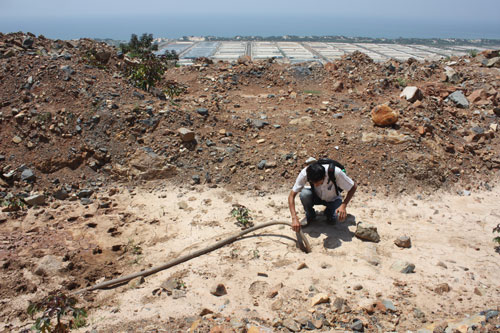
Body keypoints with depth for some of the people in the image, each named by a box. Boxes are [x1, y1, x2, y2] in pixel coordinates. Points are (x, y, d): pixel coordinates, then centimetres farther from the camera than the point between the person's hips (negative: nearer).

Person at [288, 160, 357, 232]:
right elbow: (291, 195, -29)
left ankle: (328, 211, 6)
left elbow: (354, 187, -20)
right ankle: (310, 215, -3)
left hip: (333, 199, -1)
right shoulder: (304, 173, -32)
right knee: (304, 194, -33)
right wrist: (294, 218, -40)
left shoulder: (336, 172, -35)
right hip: (316, 196, 1)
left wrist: (344, 205, -34)